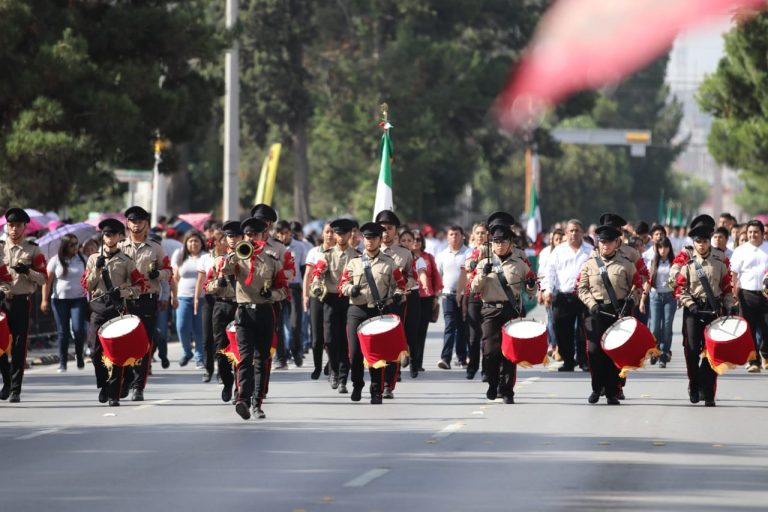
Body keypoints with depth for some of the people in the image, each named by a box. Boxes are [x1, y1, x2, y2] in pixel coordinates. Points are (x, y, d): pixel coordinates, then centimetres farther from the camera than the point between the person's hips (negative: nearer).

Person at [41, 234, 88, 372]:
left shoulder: (82, 260, 4)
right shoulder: (56, 261, 0)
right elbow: (47, 281, 1)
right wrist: (45, 300, -4)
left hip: (78, 299, 0)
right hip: (60, 300, 0)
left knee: (78, 329, -11)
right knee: (62, 332, 2)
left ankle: (79, 354, 14)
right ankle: (62, 362, 9)